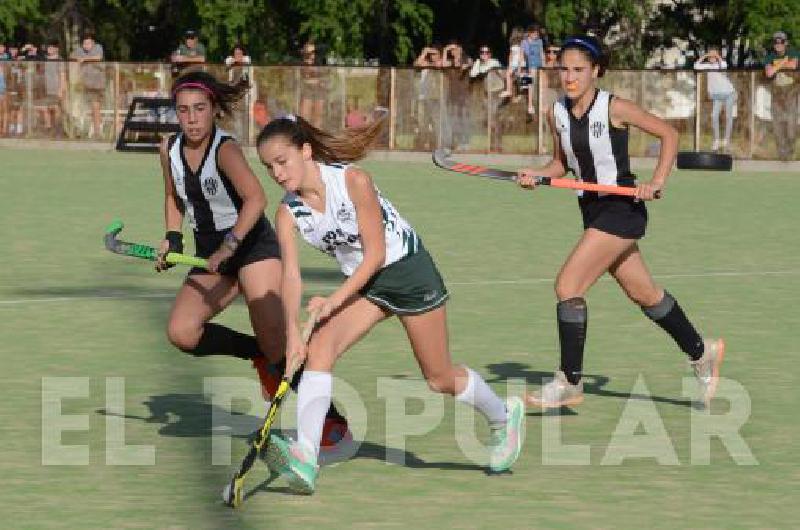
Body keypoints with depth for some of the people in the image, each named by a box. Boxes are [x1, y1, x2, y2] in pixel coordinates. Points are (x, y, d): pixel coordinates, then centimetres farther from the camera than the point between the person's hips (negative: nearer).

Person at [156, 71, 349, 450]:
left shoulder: (225, 150, -20)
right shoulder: (169, 149, 0)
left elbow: (256, 199, -36)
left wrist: (229, 246, -43)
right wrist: (172, 239, 4)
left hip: (253, 246, -7)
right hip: (212, 256, 7)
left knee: (274, 340, -17)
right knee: (181, 331, -14)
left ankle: (331, 421, -9)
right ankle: (261, 356, 6)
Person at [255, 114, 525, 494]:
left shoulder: (353, 181, -26)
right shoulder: (288, 213, -11)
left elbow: (376, 253, -23)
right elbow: (291, 275, -18)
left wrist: (334, 301, -32)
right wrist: (292, 333, -34)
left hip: (408, 269, -4)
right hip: (363, 282, 4)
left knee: (439, 378, 6)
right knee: (318, 349, -22)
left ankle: (502, 415, 36)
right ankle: (305, 457, -33)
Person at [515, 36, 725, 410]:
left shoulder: (614, 108, -14)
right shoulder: (557, 113, 3)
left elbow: (668, 134, -5)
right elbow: (562, 163, 16)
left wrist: (657, 182, -16)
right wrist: (536, 175, -4)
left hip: (623, 208, -7)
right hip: (592, 210, 7)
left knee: (567, 286, -16)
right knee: (644, 295, 18)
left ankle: (570, 383, -7)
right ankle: (701, 353, 38)